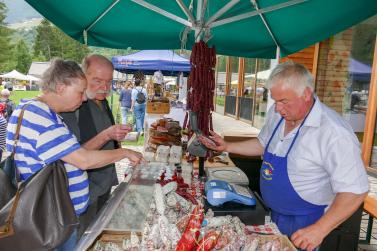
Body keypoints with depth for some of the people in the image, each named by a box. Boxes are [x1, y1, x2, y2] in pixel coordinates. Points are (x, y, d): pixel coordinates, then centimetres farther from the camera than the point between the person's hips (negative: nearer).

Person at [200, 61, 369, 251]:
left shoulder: (334, 132, -28)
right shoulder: (277, 114, -6)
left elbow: (355, 191, -25)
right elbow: (263, 144, 11)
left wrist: (319, 230, -30)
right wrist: (227, 147, 3)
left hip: (304, 225, -6)